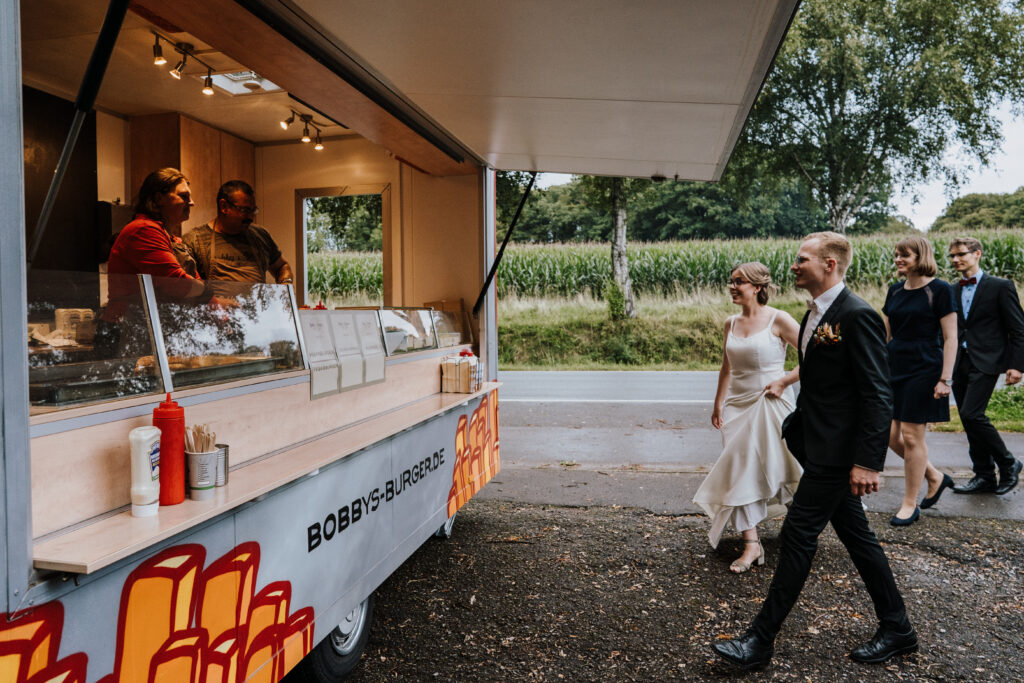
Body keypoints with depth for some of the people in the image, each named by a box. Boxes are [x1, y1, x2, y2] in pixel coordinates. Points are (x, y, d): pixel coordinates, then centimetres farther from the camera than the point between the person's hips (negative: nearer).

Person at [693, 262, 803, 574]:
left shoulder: (778, 320, -10)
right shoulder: (731, 323, 7)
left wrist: (784, 382, -12)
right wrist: (718, 404, 13)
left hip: (770, 404, -5)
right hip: (738, 405, 5)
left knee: (773, 468, 3)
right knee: (740, 471, 1)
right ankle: (751, 544, 8)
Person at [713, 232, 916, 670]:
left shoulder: (857, 316, -17)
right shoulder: (815, 314, 12)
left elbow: (878, 396, -20)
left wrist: (868, 462, -22)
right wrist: (795, 429, 21)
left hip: (837, 453, -10)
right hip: (821, 448, 10)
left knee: (797, 535, -5)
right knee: (856, 536, 17)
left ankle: (760, 642, 5)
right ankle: (896, 629, 32)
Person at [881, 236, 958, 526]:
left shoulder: (939, 290, -7)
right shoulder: (895, 291, 11)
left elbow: (950, 339, -9)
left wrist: (945, 379, -14)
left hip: (923, 369, -6)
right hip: (894, 368, 6)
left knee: (912, 436, -3)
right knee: (891, 436, 6)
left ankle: (910, 504, 12)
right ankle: (935, 477, 31)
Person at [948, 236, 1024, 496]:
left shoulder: (1000, 286, -2)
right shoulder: (952, 291, 13)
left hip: (986, 362, -6)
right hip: (960, 363, 6)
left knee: (971, 414, -17)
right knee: (970, 421, 7)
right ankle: (984, 477, 17)